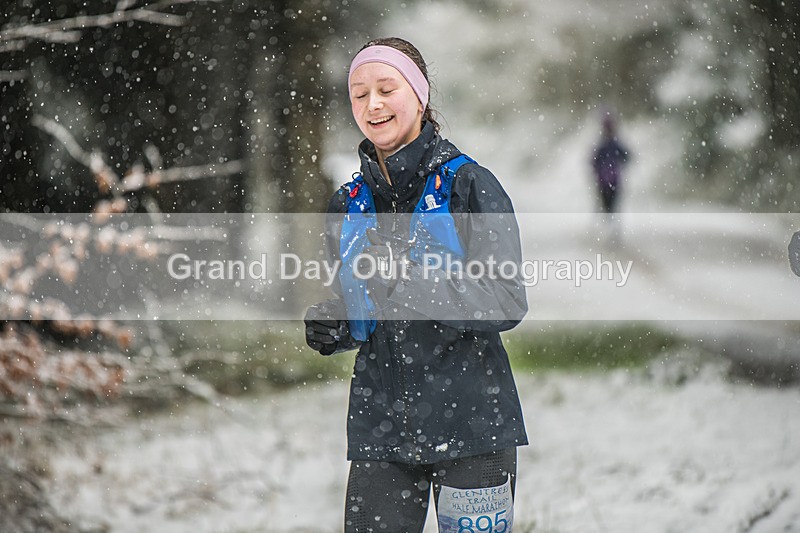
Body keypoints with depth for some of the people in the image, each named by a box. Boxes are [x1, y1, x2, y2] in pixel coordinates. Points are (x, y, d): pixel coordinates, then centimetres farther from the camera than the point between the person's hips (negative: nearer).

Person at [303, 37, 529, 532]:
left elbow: (508, 301, -11)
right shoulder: (349, 204, 11)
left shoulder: (467, 184, -4)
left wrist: (416, 287, -23)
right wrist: (330, 329, -2)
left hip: (470, 421, -4)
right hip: (380, 429, 4)